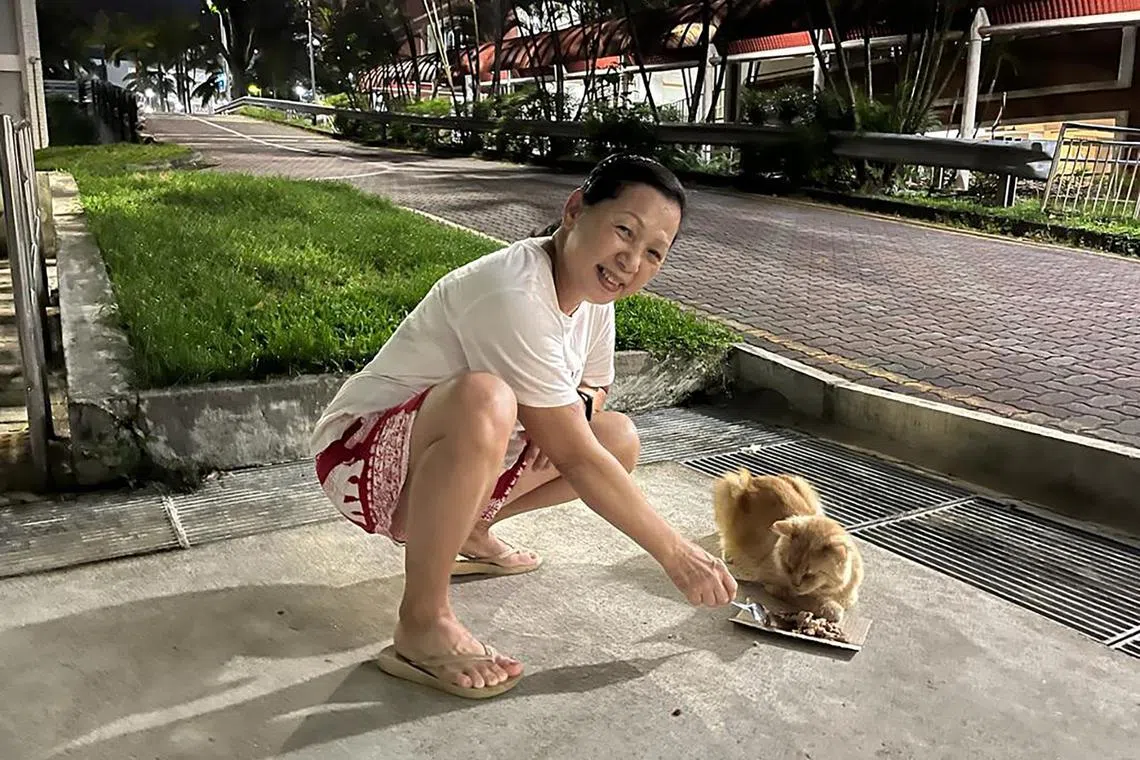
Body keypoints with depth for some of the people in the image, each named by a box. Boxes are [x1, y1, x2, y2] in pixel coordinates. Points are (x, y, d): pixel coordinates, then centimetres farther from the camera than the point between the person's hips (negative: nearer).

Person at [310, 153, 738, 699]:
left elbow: (596, 386, 16)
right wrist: (675, 554, -20)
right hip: (360, 455, -9)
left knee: (619, 439, 0)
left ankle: (465, 532, 17)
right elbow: (574, 458, -27)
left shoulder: (592, 289, -1)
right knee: (485, 399, -39)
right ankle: (422, 623, -23)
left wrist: (575, 403, -10)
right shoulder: (514, 294, -28)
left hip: (447, 461, 9)